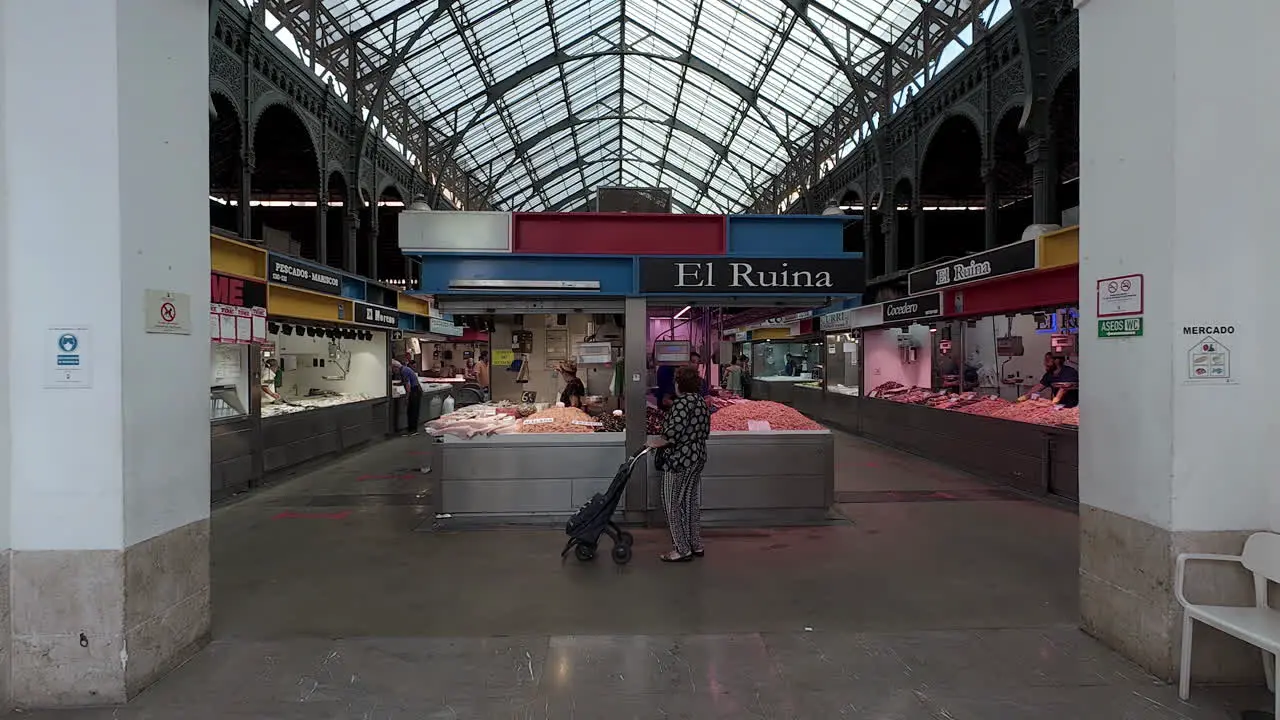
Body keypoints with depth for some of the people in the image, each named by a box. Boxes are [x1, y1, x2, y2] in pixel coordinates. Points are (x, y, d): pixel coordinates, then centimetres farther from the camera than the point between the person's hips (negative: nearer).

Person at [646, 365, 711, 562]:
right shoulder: (702, 401, 11)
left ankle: (682, 550, 6)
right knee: (692, 502, 17)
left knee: (674, 504, 1)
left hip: (679, 460, -9)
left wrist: (654, 443, -11)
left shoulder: (682, 402, -18)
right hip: (698, 458, 9)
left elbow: (673, 433, -24)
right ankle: (696, 545, 25)